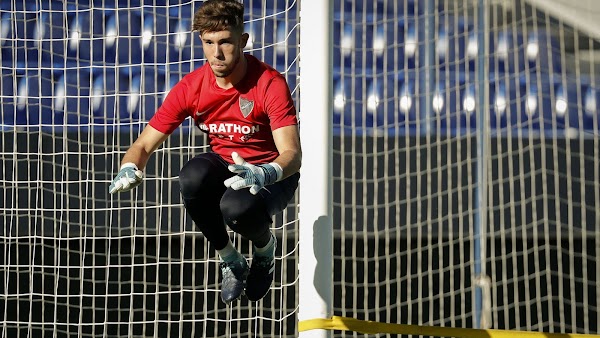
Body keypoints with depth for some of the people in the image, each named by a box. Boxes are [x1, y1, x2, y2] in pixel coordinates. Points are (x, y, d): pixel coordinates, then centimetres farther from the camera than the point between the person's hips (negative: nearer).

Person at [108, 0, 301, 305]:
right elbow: (144, 145, -8)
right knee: (192, 177, -32)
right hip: (223, 163, 4)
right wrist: (129, 170, -32)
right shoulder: (191, 87, -11)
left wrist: (265, 174, -52)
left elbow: (292, 153, -29)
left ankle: (265, 246, 3)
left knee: (236, 207, -37)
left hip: (273, 173, -4)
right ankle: (231, 262, -6)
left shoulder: (270, 84, -22)